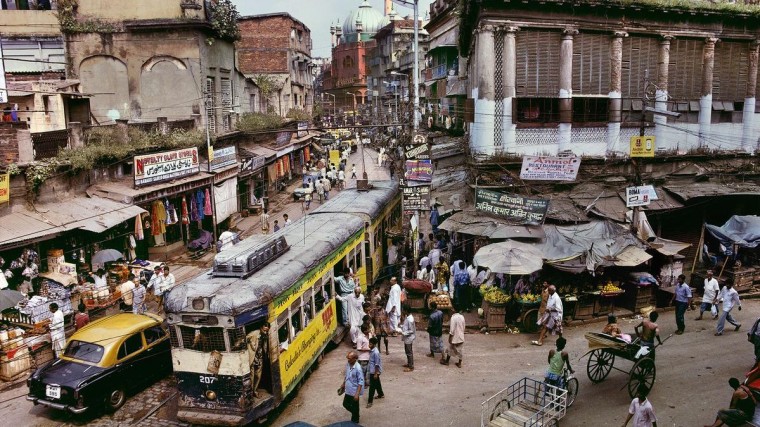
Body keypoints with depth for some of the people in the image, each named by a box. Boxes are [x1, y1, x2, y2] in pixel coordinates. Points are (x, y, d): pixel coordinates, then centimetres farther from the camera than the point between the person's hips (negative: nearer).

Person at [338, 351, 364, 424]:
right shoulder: (347, 364, -6)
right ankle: (355, 414, 45)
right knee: (345, 404, 21)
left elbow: (361, 382, -23)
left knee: (354, 408, 10)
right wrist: (343, 384, 21)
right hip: (348, 390, 8)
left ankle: (354, 422, 32)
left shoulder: (358, 368, -28)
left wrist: (357, 394, -24)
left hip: (354, 392, -8)